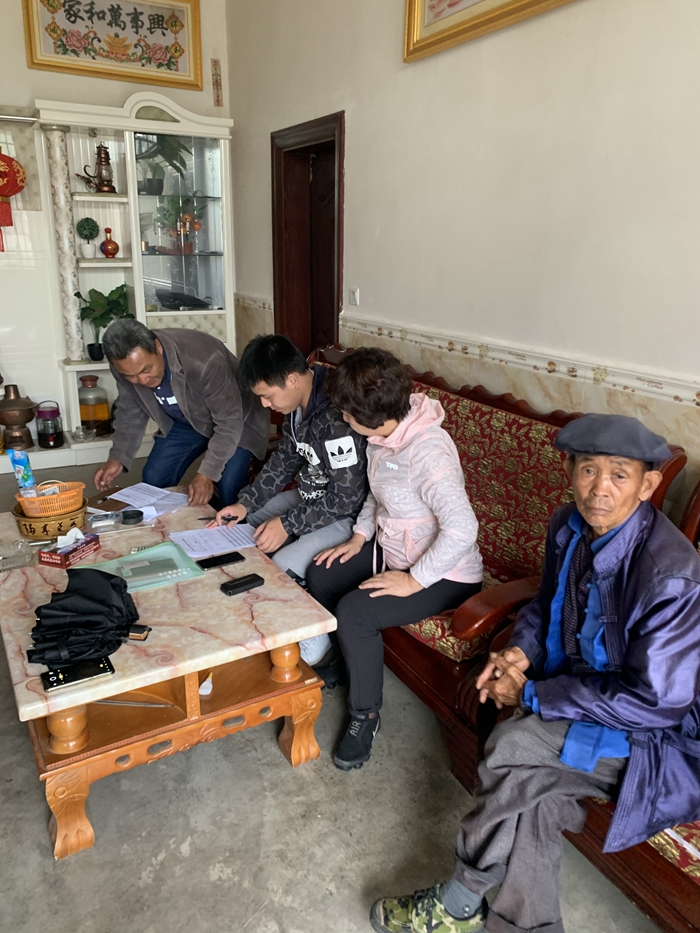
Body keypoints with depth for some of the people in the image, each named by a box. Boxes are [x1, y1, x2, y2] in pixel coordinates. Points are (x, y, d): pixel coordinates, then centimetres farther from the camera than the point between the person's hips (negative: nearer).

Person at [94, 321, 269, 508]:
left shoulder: (203, 361, -40)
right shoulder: (126, 363, -21)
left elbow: (229, 423, -31)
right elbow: (131, 411, -2)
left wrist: (207, 473, -36)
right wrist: (117, 457, -13)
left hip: (236, 420, -5)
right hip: (184, 422, 6)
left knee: (229, 491, -19)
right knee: (154, 480, -1)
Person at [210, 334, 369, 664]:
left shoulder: (336, 418, -33)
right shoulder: (298, 402, -3)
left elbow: (347, 498, -28)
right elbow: (285, 459, 9)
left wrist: (288, 523, -23)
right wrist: (247, 502, 0)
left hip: (347, 515, -10)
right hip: (312, 496, 10)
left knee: (282, 568, -23)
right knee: (242, 523, 12)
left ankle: (311, 651, 2)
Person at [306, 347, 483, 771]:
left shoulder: (427, 449, -32)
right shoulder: (383, 435, -3)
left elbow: (462, 528, -38)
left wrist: (413, 581, -28)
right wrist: (359, 537, 4)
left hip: (444, 575, -9)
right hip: (393, 549, 9)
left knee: (354, 611, -23)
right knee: (321, 576, 5)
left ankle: (365, 715, 2)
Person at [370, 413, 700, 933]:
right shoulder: (570, 527, -6)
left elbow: (653, 702, -25)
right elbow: (550, 601, 13)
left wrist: (530, 694, -20)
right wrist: (522, 651, -7)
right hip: (588, 686, 6)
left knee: (512, 747, -24)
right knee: (529, 781, -21)